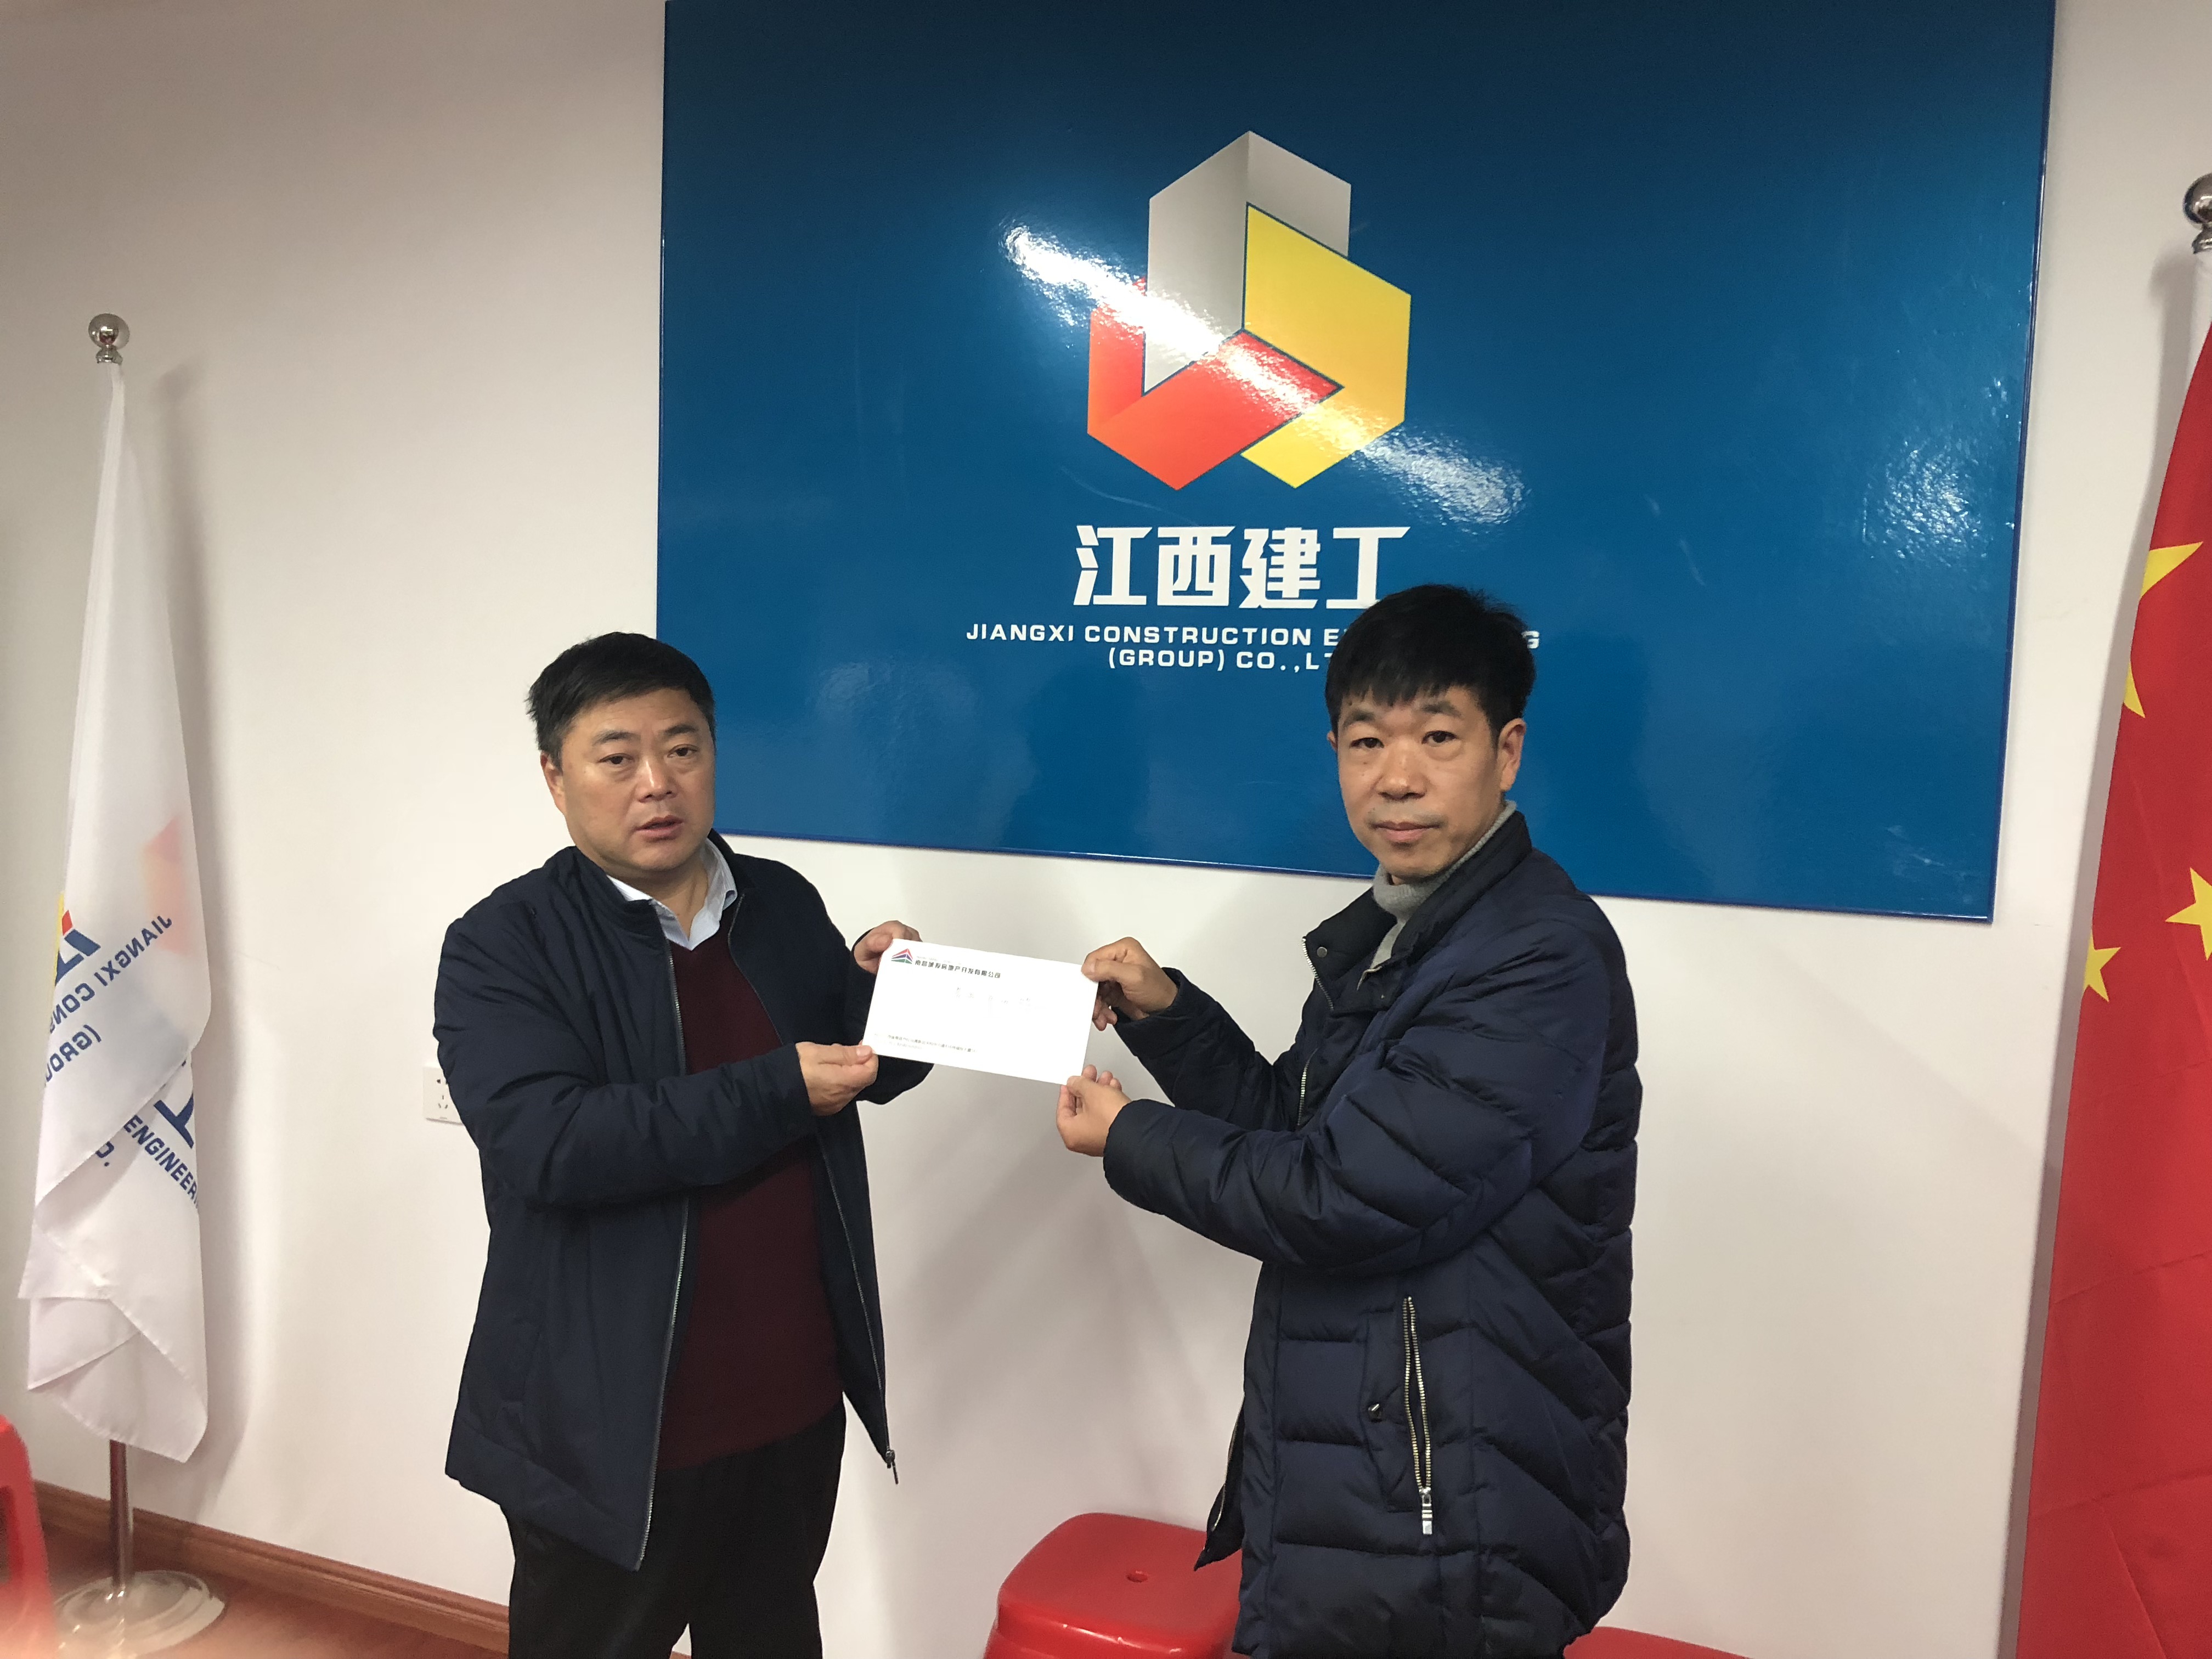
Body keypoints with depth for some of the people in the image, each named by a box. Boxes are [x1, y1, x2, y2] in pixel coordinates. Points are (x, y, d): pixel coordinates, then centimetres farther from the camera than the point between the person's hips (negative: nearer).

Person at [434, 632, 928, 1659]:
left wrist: (881, 989, -10)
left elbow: (865, 1071, 12)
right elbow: (545, 1142, -26)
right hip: (610, 1430, -5)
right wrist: (777, 1093, -26)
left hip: (794, 1402, 5)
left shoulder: (784, 905, 3)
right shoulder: (502, 946, -12)